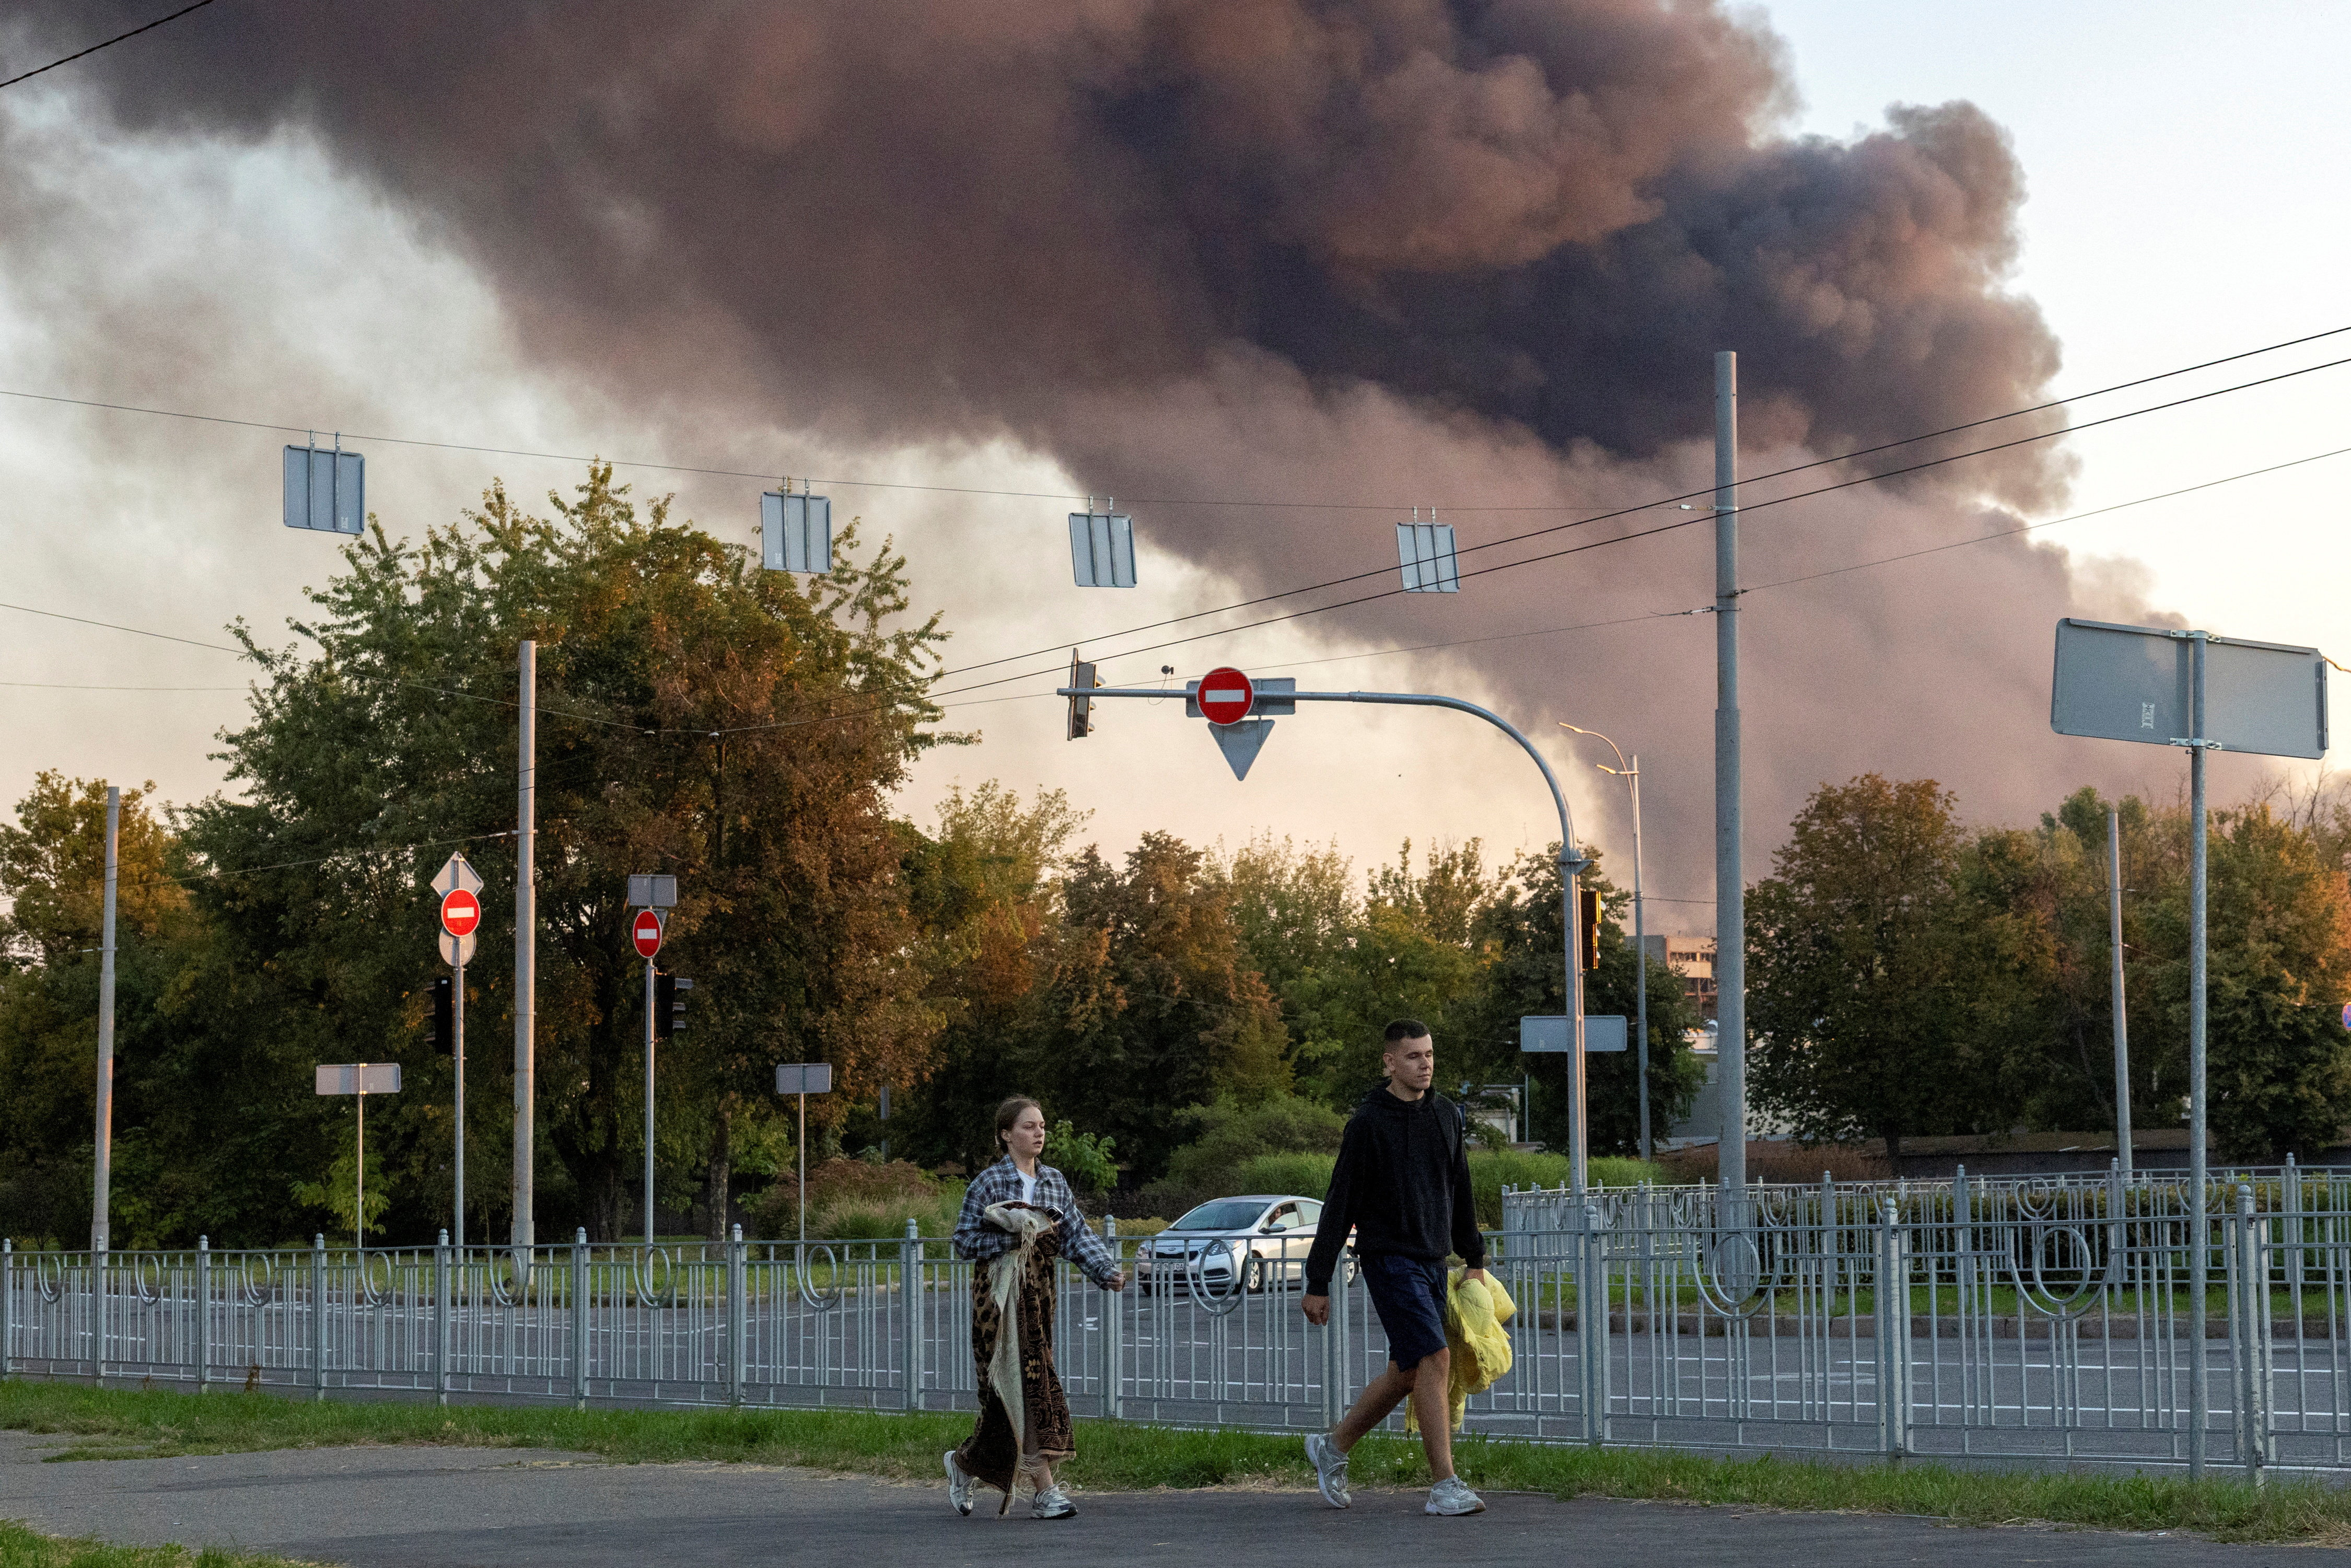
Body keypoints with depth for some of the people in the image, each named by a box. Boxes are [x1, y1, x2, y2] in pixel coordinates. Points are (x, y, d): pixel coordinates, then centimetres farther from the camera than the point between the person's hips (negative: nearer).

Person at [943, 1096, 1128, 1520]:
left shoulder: (1055, 1182, 10)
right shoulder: (989, 1183, -5)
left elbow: (1078, 1234, 3)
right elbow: (965, 1241, -7)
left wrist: (1108, 1270, -12)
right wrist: (1013, 1239, -18)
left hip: (1038, 1293, 6)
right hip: (1000, 1294, -6)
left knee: (1006, 1392, 9)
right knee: (1026, 1383, -12)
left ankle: (965, 1463, 30)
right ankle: (1045, 1492, -14)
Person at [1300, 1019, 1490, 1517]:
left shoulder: (1448, 1116, 10)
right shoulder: (1369, 1123, -10)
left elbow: (1461, 1192, 21)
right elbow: (1340, 1205, -9)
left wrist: (1474, 1258, 20)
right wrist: (1317, 1283, -8)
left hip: (1433, 1262, 7)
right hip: (1388, 1258, -7)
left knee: (1406, 1373, 11)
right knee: (1435, 1360, -16)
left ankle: (1333, 1447, 30)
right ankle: (1444, 1486, -13)